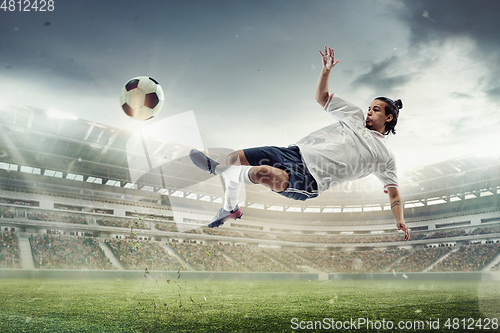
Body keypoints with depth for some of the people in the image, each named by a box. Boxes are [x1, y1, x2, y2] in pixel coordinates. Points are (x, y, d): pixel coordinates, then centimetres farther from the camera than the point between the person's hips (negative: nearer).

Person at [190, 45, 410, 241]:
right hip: (296, 152, 6)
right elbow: (321, 97, 20)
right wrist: (326, 70, 5)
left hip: (309, 181, -6)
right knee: (234, 158, -1)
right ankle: (230, 209, 24)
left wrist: (400, 221, -10)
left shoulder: (385, 157, 9)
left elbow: (394, 193, 7)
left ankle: (216, 168, -8)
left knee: (263, 173, -36)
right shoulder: (356, 116, 20)